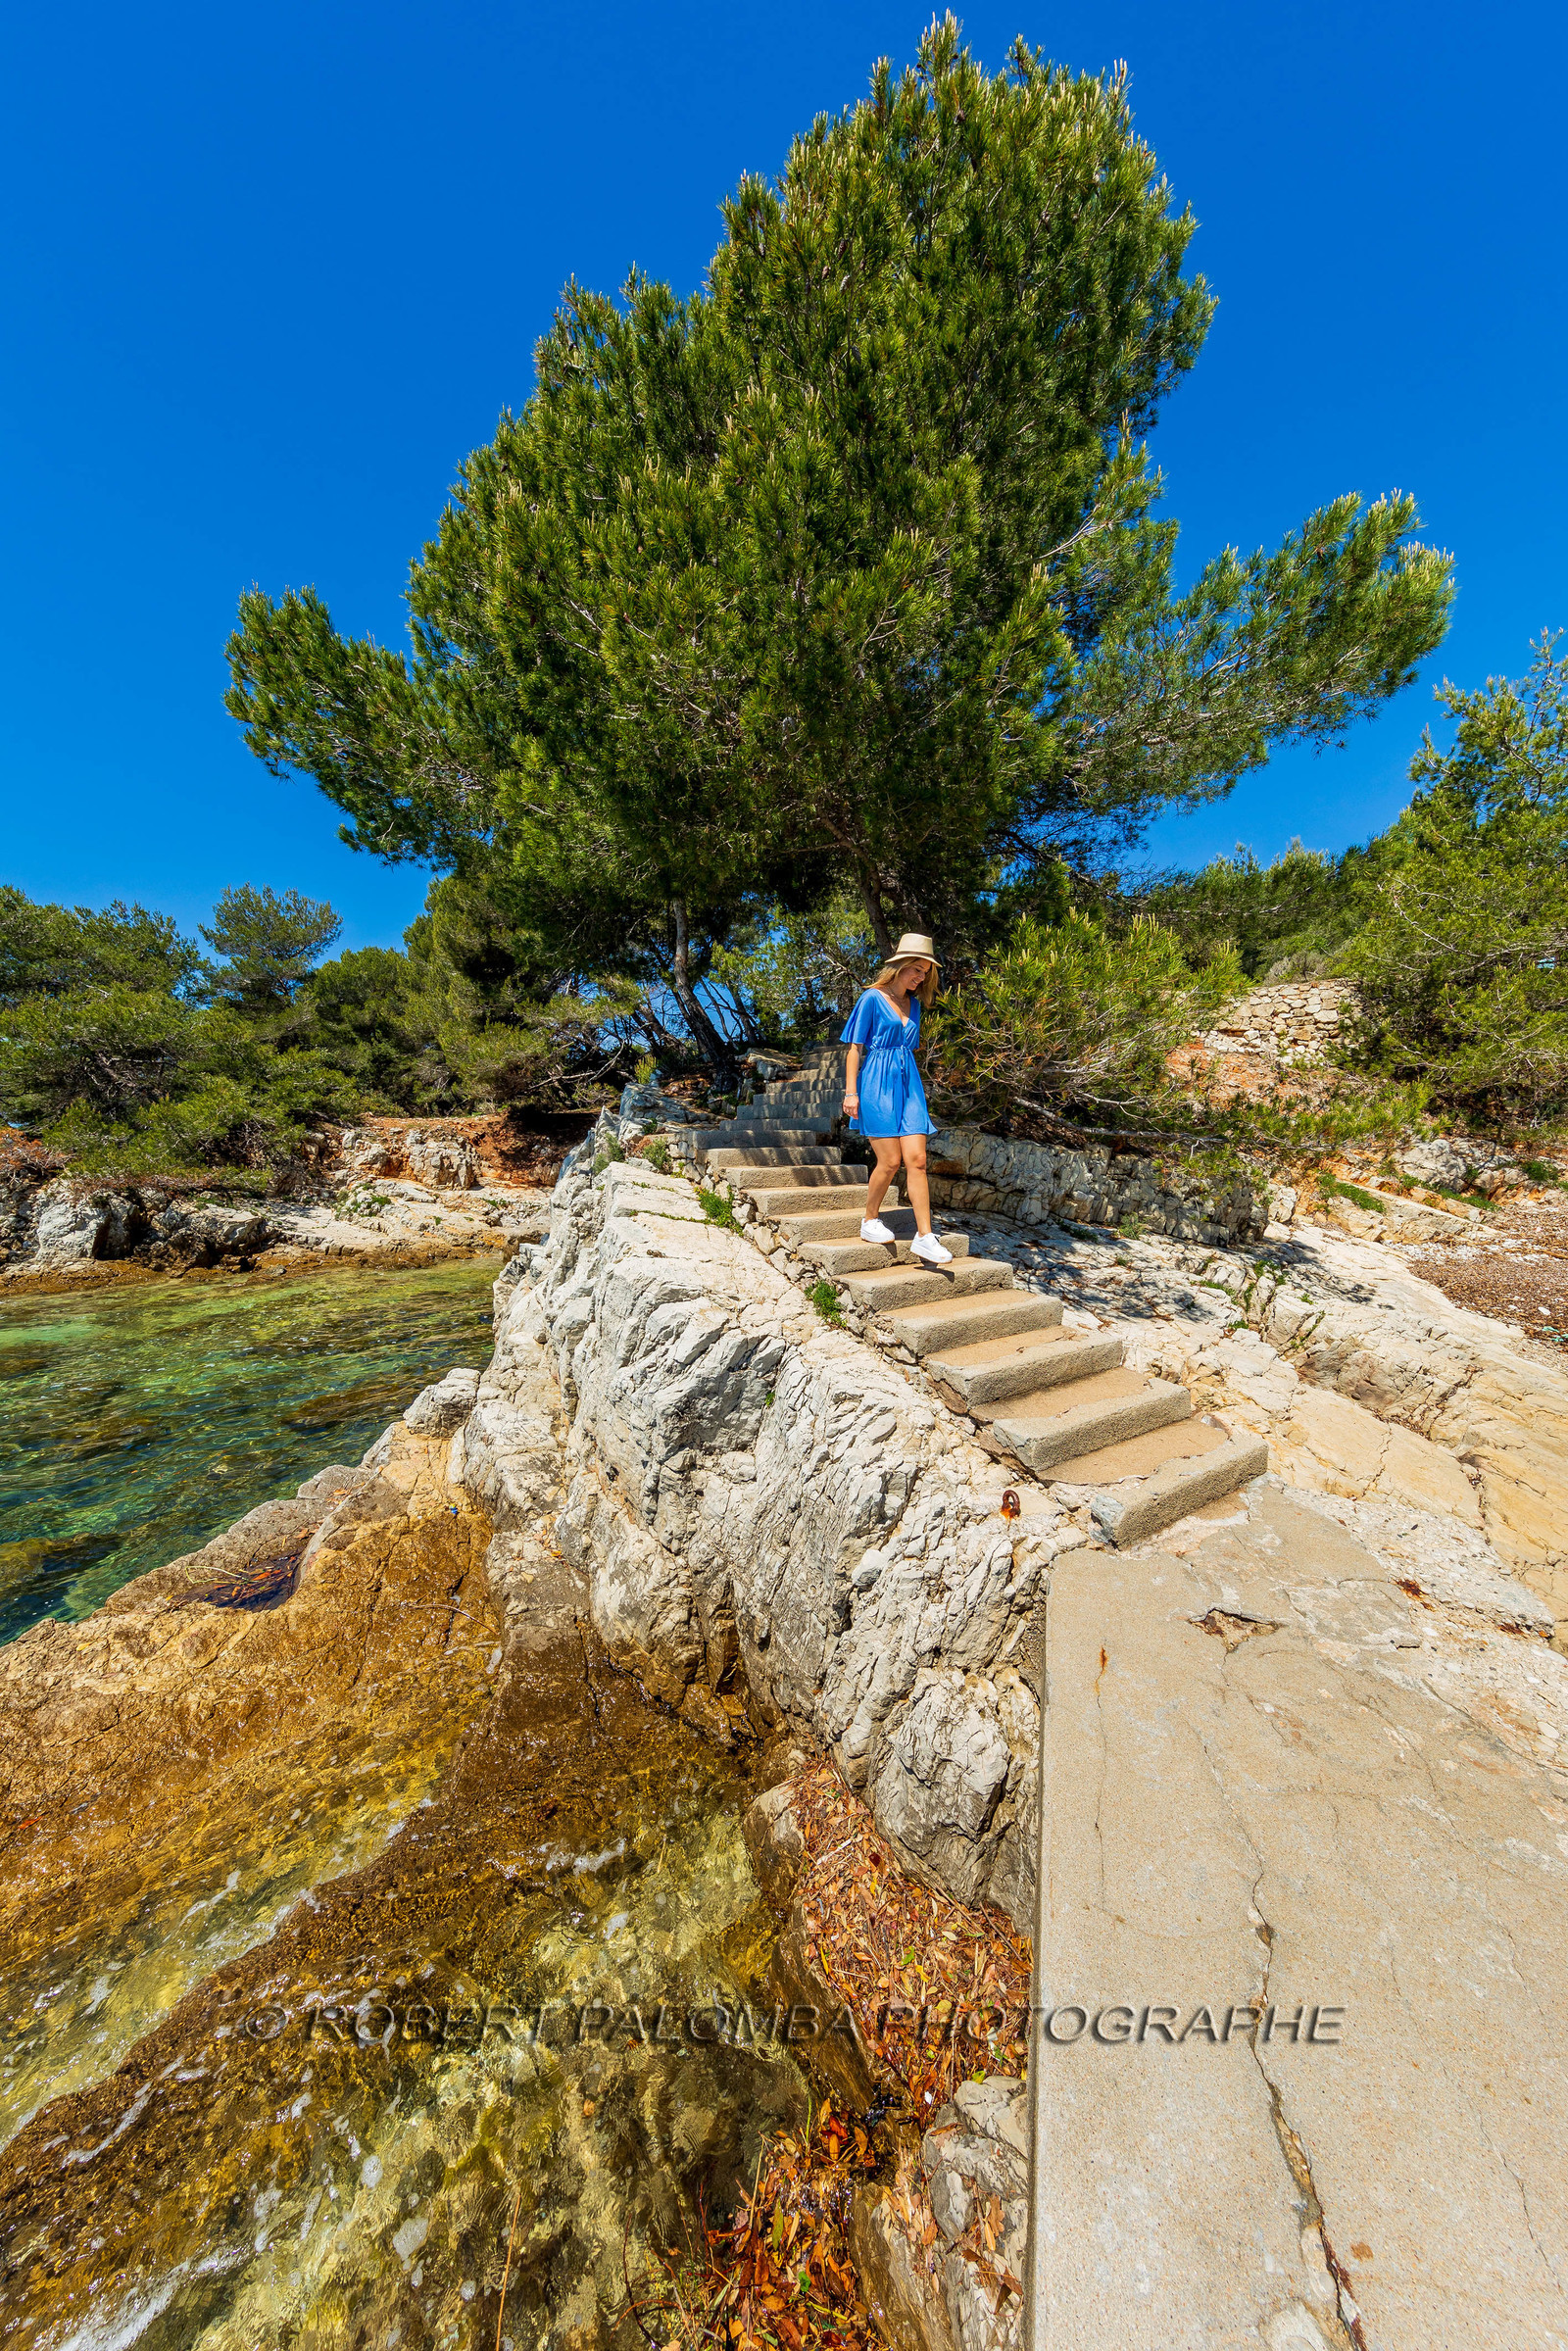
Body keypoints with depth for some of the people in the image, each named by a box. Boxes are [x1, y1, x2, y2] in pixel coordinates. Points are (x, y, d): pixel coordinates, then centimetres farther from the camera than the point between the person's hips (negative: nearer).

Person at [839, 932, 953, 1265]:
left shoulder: (914, 1003, 17)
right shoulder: (873, 998, -2)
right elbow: (855, 1047, -4)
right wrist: (851, 1092, -10)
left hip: (908, 1084, 6)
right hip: (877, 1084, -5)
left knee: (917, 1160, -4)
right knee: (890, 1161, -8)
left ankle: (924, 1238, -2)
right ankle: (869, 1221, 15)